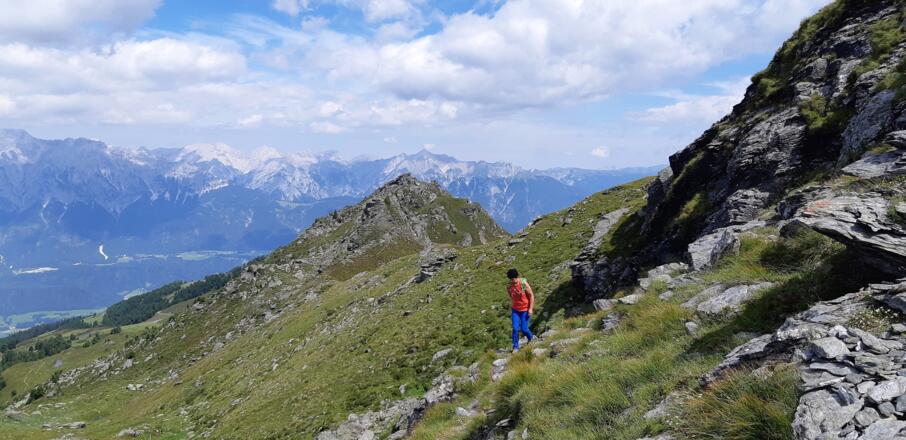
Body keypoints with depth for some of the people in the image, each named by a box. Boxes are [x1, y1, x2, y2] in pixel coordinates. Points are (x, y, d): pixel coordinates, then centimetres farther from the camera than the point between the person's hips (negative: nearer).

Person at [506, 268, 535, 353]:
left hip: (525, 310, -3)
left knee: (524, 329, -1)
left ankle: (531, 338, 31)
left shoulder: (524, 283, -19)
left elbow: (531, 295, -12)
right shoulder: (509, 287, -8)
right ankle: (515, 347, 5)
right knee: (515, 328, -6)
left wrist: (530, 308, -13)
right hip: (515, 310, 3)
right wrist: (511, 309, 13)